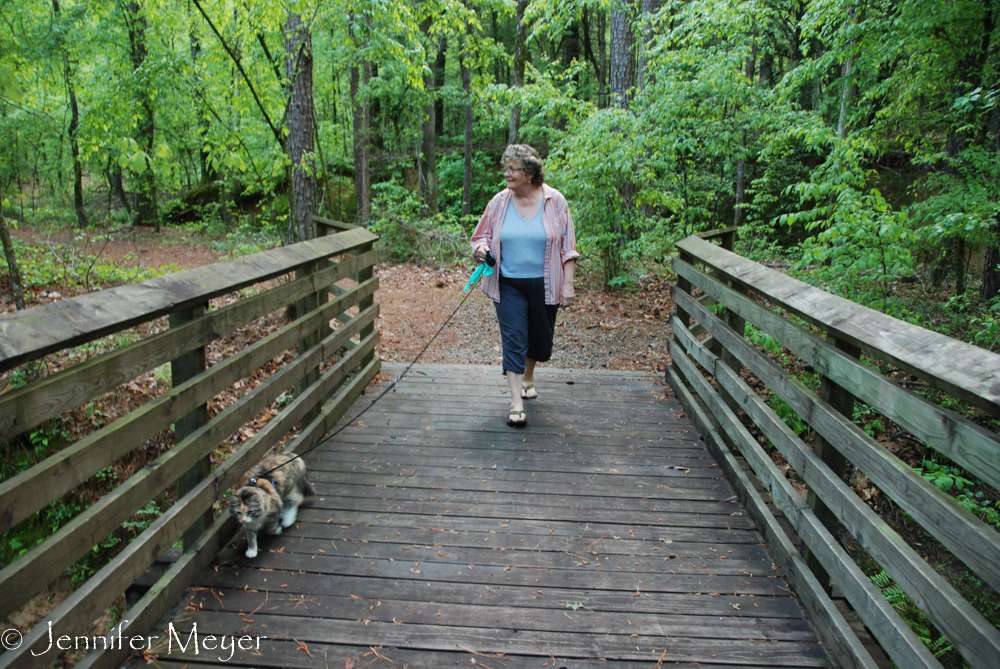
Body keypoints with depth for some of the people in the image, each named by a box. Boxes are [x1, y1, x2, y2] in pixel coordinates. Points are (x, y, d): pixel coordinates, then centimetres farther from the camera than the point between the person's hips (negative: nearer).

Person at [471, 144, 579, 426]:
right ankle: (516, 402, -2)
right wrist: (480, 248, -15)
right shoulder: (499, 202, -1)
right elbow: (482, 236, 9)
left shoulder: (555, 201, -4)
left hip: (544, 285, 0)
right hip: (509, 285, 0)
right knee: (513, 339, -6)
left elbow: (567, 247, -1)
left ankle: (528, 377, 43)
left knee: (539, 337, 14)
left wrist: (568, 283, -5)